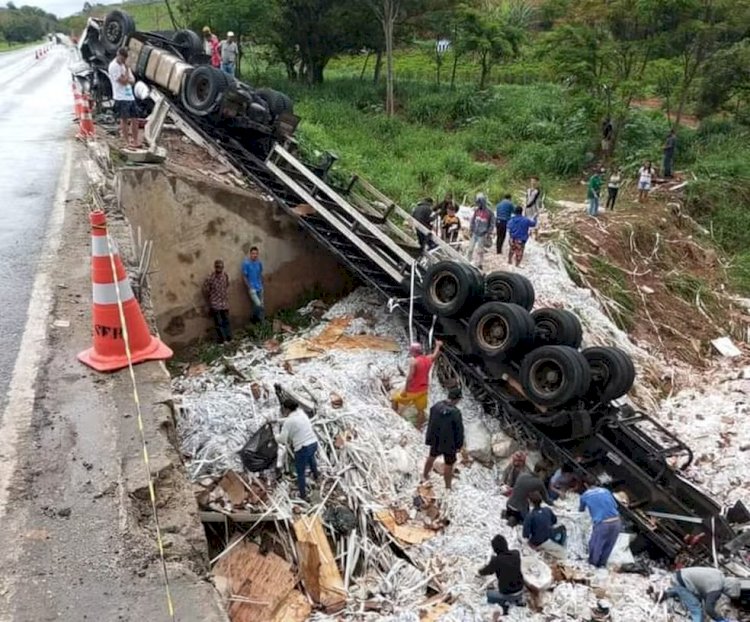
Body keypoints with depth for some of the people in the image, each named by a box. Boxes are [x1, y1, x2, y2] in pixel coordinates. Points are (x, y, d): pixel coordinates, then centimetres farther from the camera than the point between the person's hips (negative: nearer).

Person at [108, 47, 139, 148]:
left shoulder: (124, 65, 16)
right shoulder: (113, 66, -11)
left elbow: (132, 80, 11)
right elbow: (124, 81, -16)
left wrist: (125, 79, -10)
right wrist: (127, 69, -8)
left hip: (130, 96, 8)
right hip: (121, 98, -8)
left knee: (135, 119, 5)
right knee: (124, 120, -3)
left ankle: (135, 141, 9)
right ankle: (128, 142, 1)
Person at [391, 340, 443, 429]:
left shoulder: (414, 361, -20)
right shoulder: (428, 359, 1)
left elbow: (410, 376, -25)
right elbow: (435, 355, 24)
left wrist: (405, 390, -21)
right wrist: (438, 345, 41)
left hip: (413, 390, -6)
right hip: (423, 389, 6)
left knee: (395, 400, 13)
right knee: (420, 410, 16)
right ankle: (418, 428, 23)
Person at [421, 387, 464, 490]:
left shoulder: (436, 406, -13)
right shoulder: (456, 413, -29)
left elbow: (430, 423, 1)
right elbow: (459, 430, -19)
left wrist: (429, 438, 15)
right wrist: (459, 445, -3)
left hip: (435, 440, 5)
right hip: (449, 443, -5)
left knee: (432, 457, 29)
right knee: (449, 465, 14)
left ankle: (425, 476, 50)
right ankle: (447, 488, 29)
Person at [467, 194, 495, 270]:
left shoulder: (489, 213, -12)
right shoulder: (476, 210, -1)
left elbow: (492, 224, -4)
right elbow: (472, 220, 9)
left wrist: (488, 234, -7)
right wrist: (470, 230, 7)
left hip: (482, 235, -4)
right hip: (474, 233, 4)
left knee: (480, 250, 3)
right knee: (470, 248, 10)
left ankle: (479, 264, 15)